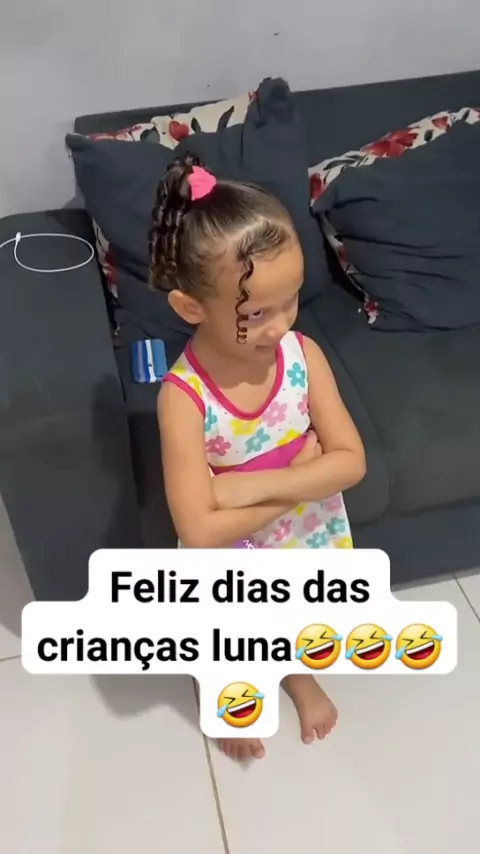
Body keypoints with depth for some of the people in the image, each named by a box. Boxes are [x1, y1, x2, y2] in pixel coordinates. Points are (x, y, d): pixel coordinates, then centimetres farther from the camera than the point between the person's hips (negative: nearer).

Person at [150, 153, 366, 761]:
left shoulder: (303, 355, -22)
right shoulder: (184, 396, -33)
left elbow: (351, 461, -21)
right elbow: (200, 530, -34)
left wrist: (258, 484, -31)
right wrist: (296, 479, -29)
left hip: (305, 539, 3)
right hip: (231, 562, -3)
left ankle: (298, 675, 68)